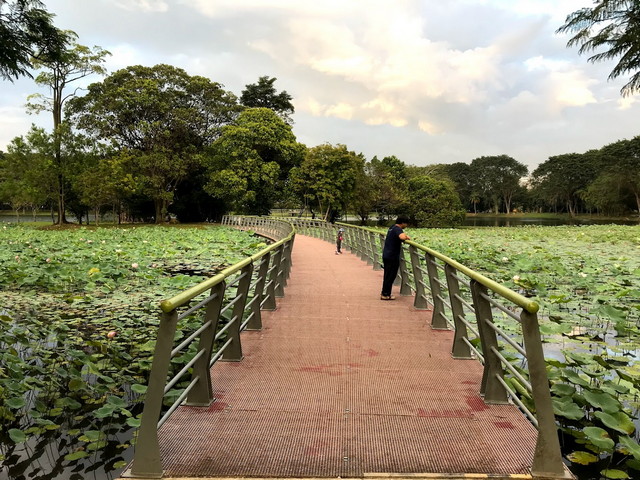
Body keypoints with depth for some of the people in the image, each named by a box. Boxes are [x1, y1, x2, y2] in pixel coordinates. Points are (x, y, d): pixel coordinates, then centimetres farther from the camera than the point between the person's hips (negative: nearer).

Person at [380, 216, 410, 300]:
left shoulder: (392, 228, 13)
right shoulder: (398, 229, -17)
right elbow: (402, 237, -38)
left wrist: (405, 235, 15)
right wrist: (407, 237, -16)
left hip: (386, 255, 10)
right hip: (392, 257, -10)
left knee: (388, 275, 18)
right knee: (390, 276, -1)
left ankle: (384, 292, 27)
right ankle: (385, 294, 5)